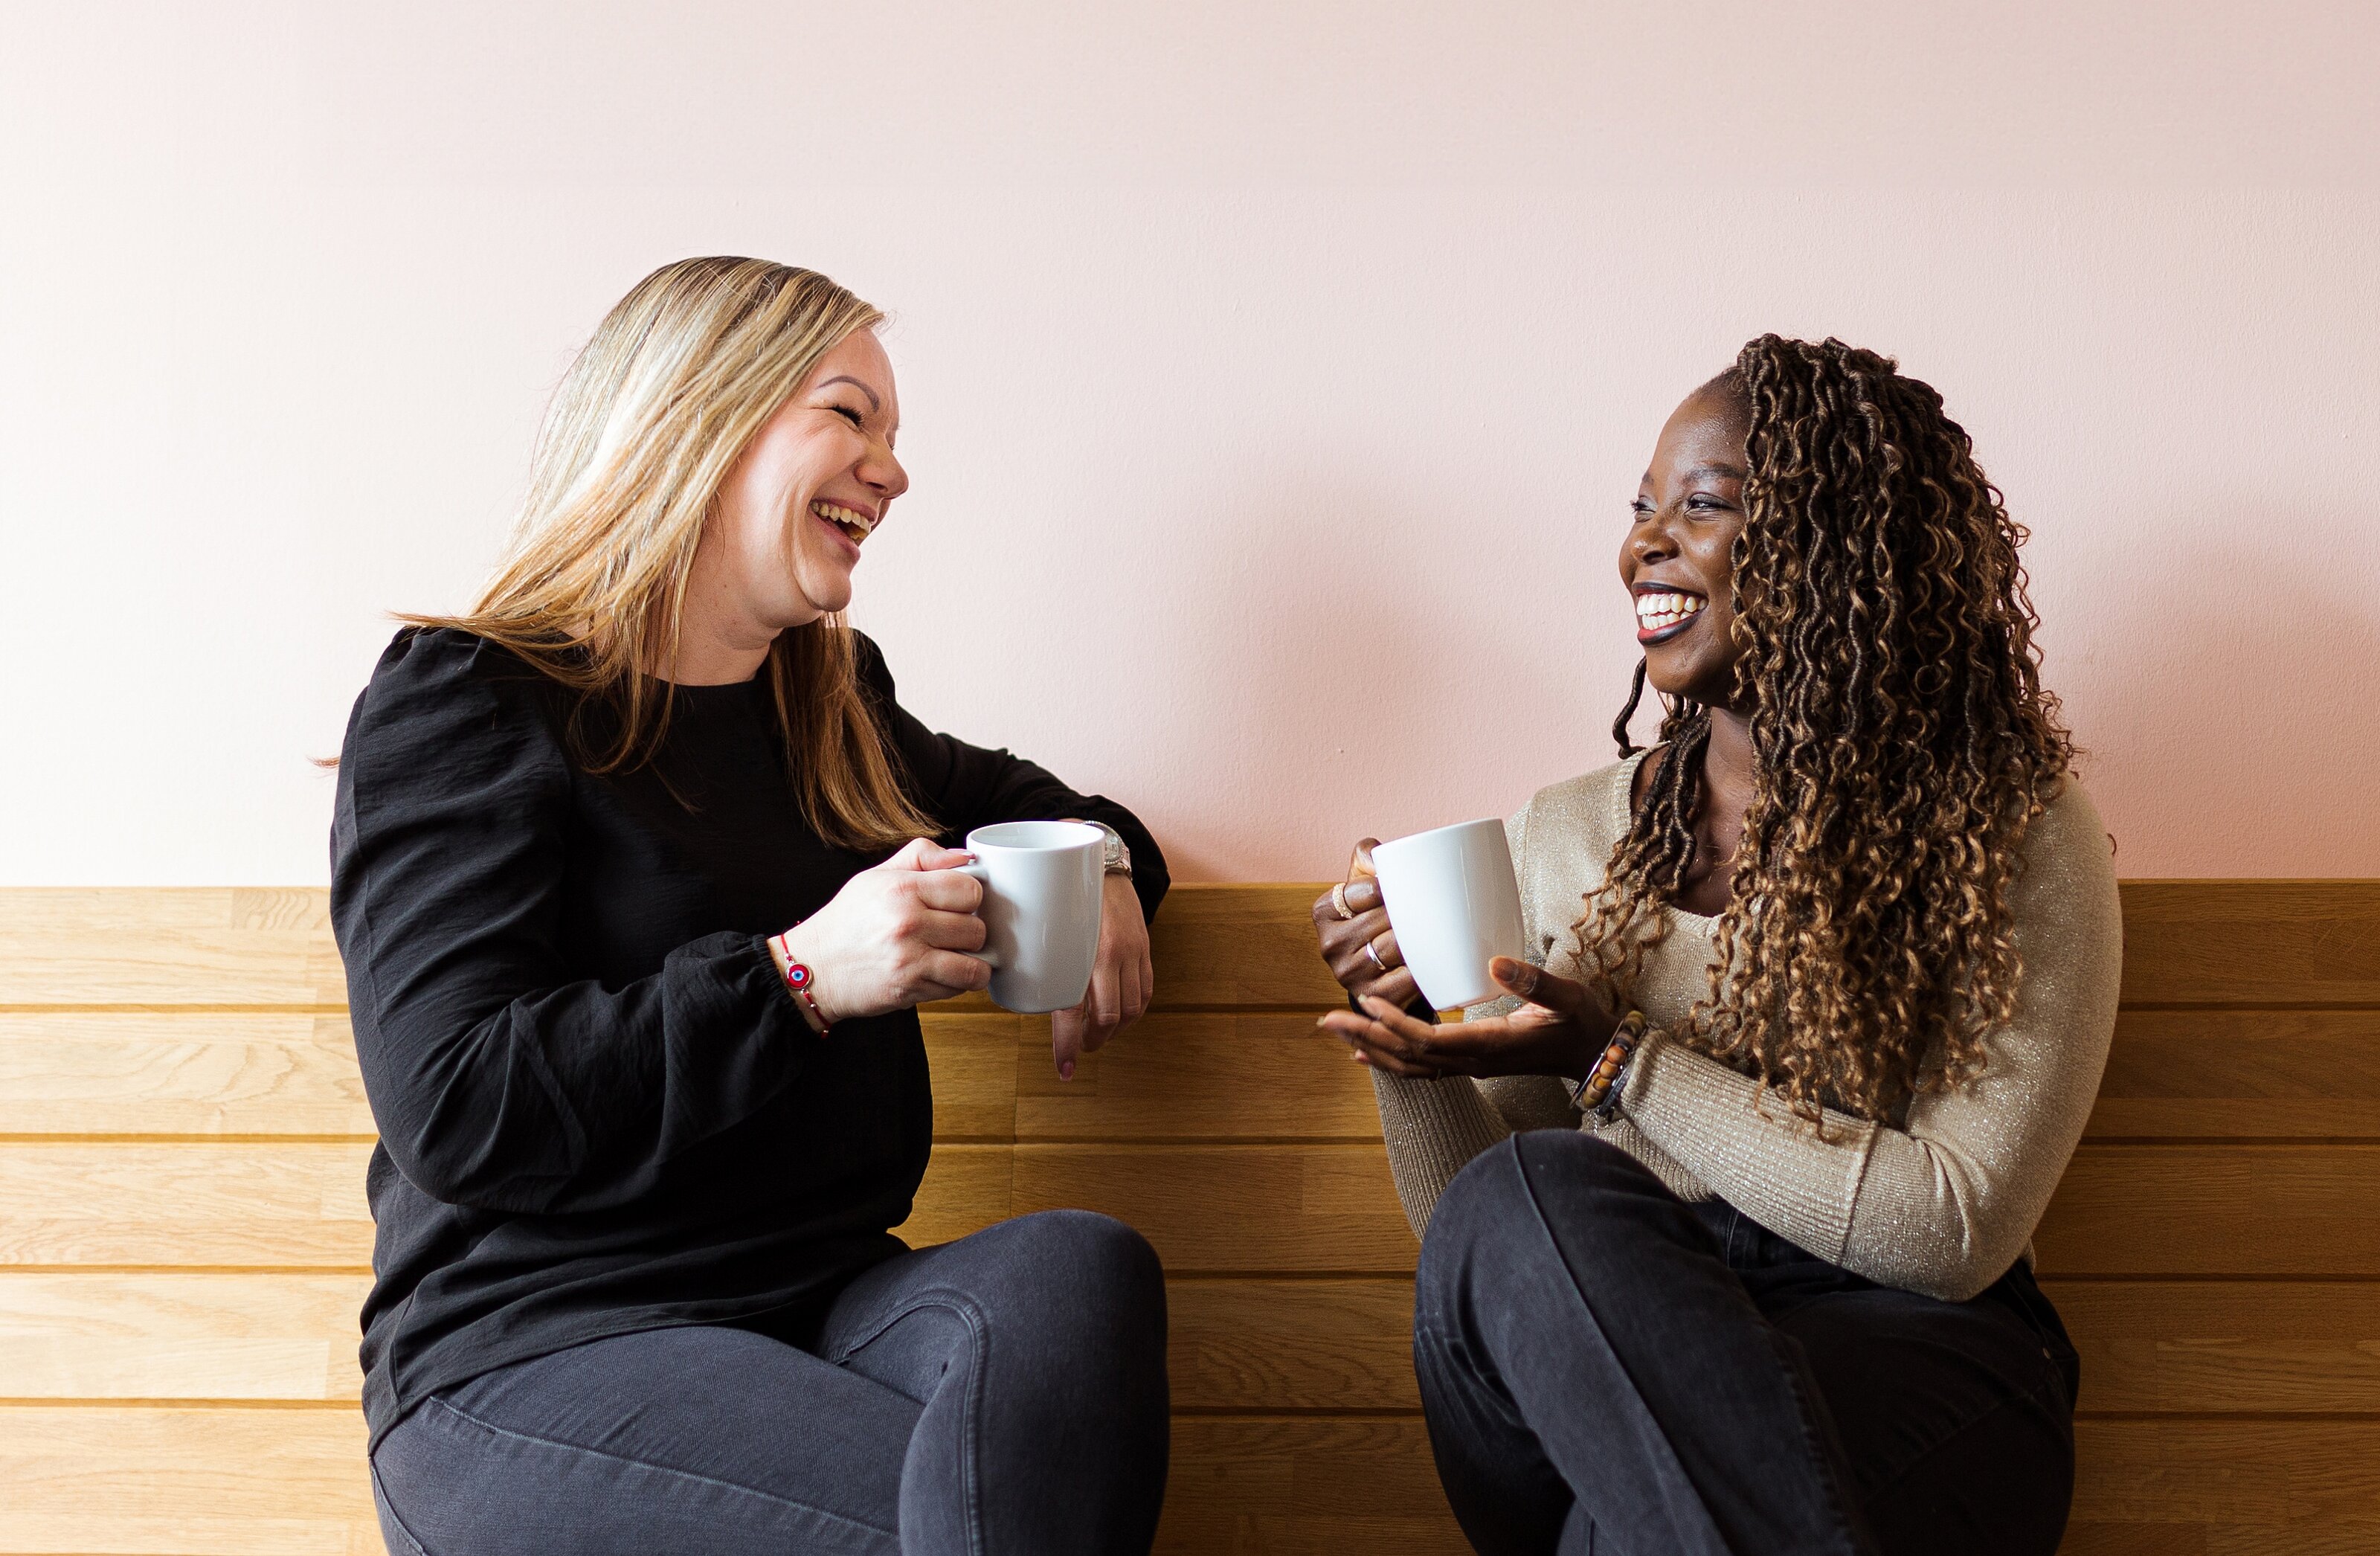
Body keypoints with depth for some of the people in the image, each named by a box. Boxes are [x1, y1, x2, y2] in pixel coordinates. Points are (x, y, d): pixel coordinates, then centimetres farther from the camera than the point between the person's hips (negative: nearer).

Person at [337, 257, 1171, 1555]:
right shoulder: (463, 706, -5)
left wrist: (1096, 859, 12)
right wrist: (797, 976, -21)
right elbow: (453, 1112, -16)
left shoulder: (830, 703, 16)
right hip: (530, 1352, -6)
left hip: (823, 1302, 6)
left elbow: (998, 795, 38)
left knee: (1075, 1267, -28)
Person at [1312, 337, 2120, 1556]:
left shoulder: (2015, 833, 2)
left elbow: (1955, 1231, -8)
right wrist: (1411, 1051, -7)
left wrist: (1620, 1065, -12)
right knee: (1527, 1196, -32)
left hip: (1904, 1359, -4)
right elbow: (1470, 1233, 13)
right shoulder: (1567, 837, 12)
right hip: (1589, 1359, 4)